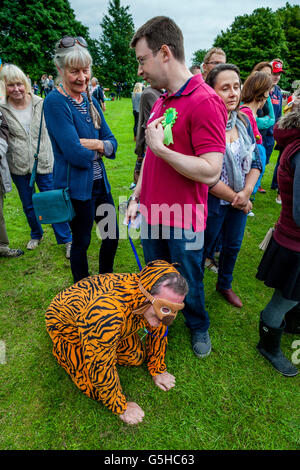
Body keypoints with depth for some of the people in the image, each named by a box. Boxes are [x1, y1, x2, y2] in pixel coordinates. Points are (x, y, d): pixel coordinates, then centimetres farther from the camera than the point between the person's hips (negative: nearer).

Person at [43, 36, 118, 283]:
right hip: (76, 186, -7)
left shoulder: (90, 100, 9)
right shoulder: (55, 102, -14)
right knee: (81, 242, 8)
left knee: (112, 236, 16)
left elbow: (112, 142, 5)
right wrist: (99, 150, -4)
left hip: (99, 182, 8)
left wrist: (96, 144, -16)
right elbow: (75, 154, -22)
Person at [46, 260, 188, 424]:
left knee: (136, 357, -2)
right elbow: (101, 367, -33)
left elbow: (158, 331, -3)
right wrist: (121, 407, -18)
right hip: (66, 322, -5)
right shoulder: (108, 312, -45)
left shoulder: (157, 302, -23)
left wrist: (158, 370, 6)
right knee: (97, 389, -10)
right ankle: (61, 347, 12)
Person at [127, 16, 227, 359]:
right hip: (152, 213, 7)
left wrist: (160, 148, -19)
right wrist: (137, 196, 11)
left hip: (183, 221, -7)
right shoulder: (161, 101, 9)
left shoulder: (205, 102, -17)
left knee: (189, 284, 14)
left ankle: (198, 326, 43)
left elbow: (209, 172, -24)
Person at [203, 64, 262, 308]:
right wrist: (235, 199, -14)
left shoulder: (244, 121, 2)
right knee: (202, 250, 11)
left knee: (233, 245, 22)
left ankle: (225, 284, 48)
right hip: (212, 202, -6)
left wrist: (246, 192, -12)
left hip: (241, 201, 7)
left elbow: (255, 162, 5)